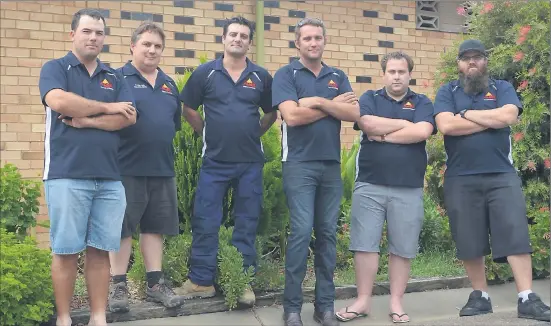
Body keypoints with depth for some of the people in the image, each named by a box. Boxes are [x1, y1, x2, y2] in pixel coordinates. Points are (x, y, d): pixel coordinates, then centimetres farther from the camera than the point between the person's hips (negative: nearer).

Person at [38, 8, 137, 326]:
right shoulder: (55, 68, 6)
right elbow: (59, 101, -15)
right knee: (66, 251, 1)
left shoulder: (115, 77, 16)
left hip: (110, 178, 4)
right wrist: (108, 108, -5)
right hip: (67, 176, -3)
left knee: (100, 250, 6)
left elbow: (129, 117, 1)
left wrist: (85, 120, -10)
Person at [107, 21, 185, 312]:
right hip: (127, 168, -6)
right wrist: (130, 143, -15)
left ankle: (155, 283, 18)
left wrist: (160, 143, 14)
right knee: (122, 226, 1)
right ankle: (118, 285, 11)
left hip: (162, 168, 6)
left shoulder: (169, 84, 16)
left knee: (155, 226, 10)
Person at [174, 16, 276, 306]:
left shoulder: (261, 76, 4)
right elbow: (188, 109, 7)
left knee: (246, 224, 8)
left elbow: (271, 113, 16)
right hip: (214, 161, -1)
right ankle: (201, 281, 13)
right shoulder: (205, 73, 0)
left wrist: (255, 134, 6)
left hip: (250, 162, 1)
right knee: (205, 222, 1)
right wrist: (207, 132, 3)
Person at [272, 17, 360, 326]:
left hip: (332, 165, 4)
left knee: (328, 234, 6)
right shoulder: (286, 74, 2)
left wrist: (318, 102, -10)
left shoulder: (338, 77, 14)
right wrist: (334, 105, -5)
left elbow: (353, 113, -1)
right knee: (302, 232, -9)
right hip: (300, 165, -4)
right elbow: (292, 116, -13)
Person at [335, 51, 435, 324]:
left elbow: (422, 132, -12)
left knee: (402, 249, 5)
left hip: (408, 189, 0)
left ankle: (396, 303, 17)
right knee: (364, 244, 1)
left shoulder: (422, 103, 8)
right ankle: (363, 301, 12)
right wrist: (405, 123, -5)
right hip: (369, 185, 0)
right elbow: (368, 124, -12)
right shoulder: (369, 98, 9)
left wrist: (382, 135, -8)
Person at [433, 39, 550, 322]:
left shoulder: (502, 88, 10)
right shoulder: (447, 92, 8)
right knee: (469, 243, 6)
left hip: (502, 176, 0)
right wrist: (491, 120, -7)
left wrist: (465, 113, -6)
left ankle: (527, 299, 0)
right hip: (460, 179, 0)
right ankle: (480, 296, 20)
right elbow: (446, 125, -11)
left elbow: (508, 116, -11)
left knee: (515, 236, -5)